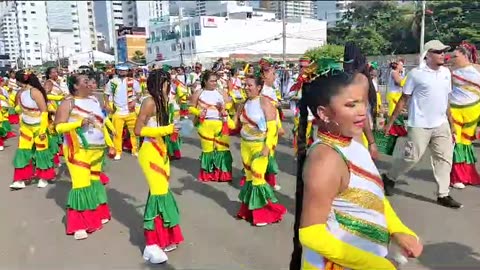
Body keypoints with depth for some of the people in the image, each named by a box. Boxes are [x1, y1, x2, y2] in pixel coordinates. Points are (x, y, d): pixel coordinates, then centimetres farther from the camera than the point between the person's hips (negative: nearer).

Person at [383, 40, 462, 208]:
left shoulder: (446, 72, 8)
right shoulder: (416, 73, -9)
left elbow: (445, 100, 14)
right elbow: (403, 100, -6)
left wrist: (451, 124, 13)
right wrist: (390, 122, -8)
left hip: (441, 125, 6)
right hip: (420, 125, -6)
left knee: (445, 159, 6)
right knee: (411, 158, -2)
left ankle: (443, 195, 16)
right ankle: (389, 178, 22)